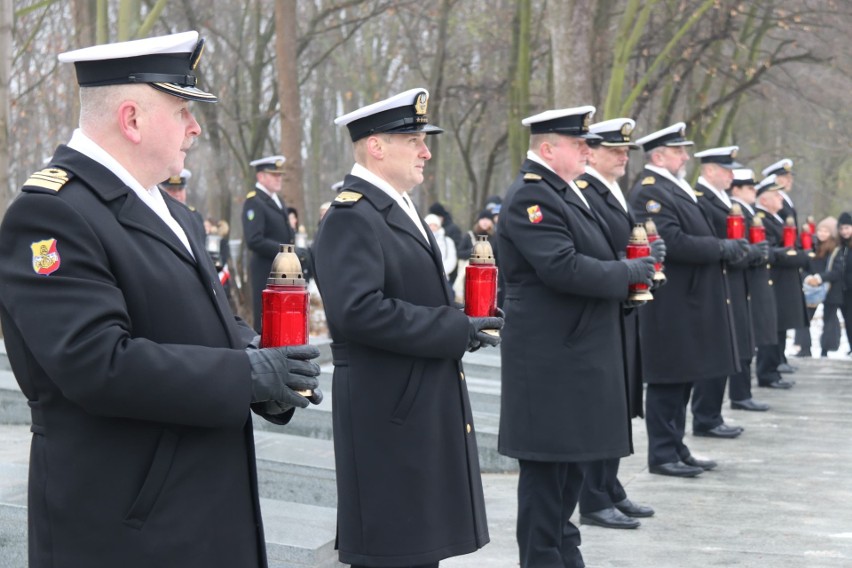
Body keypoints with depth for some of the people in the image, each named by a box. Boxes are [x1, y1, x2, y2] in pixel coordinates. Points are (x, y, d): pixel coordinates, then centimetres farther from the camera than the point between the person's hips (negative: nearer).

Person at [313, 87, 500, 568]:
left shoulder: (398, 208, 17)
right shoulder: (352, 216, -16)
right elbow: (358, 310, -28)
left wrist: (459, 324, 7)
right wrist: (457, 330, -22)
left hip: (425, 414, 10)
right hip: (390, 417, -10)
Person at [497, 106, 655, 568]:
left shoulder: (563, 191, 15)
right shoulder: (530, 196, -17)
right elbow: (563, 268, -27)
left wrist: (626, 279, 4)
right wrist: (631, 273, -15)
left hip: (578, 353, 10)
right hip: (549, 360, -10)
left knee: (572, 460, 18)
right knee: (546, 467, -2)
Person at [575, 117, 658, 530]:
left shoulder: (615, 194, 16)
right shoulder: (581, 195, -15)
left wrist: (648, 255, 4)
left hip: (622, 314, 10)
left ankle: (610, 490, 25)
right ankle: (594, 503, 5)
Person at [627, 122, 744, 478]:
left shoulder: (676, 189, 17)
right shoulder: (648, 193, -15)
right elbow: (673, 243, -24)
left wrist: (726, 249, 6)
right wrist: (722, 249, -16)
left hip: (689, 304, 10)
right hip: (670, 308, -10)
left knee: (682, 380, 14)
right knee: (667, 382, -3)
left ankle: (676, 449, 22)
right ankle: (663, 455, 5)